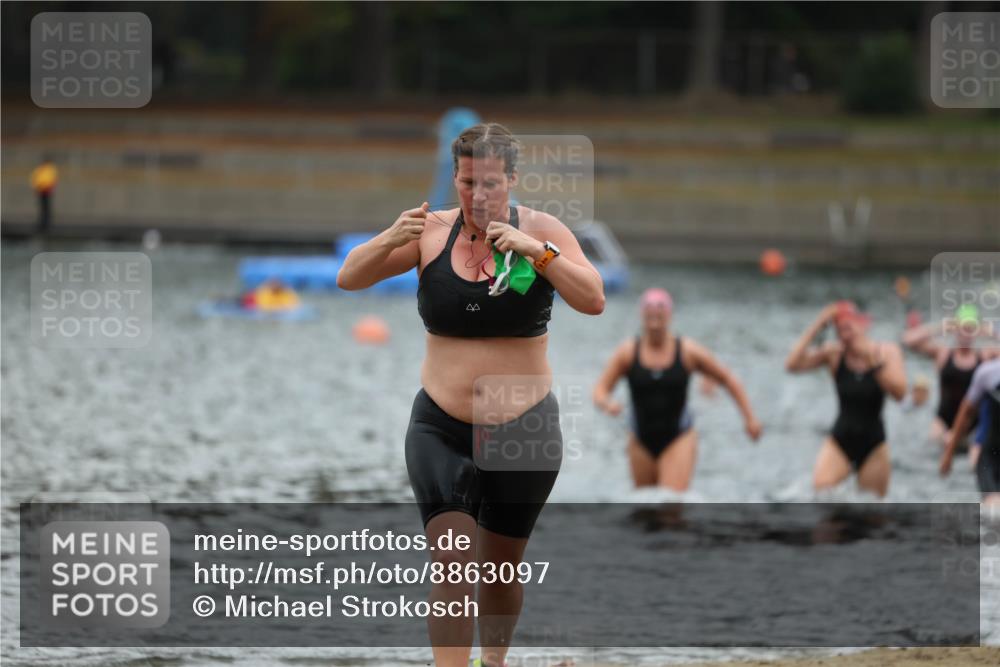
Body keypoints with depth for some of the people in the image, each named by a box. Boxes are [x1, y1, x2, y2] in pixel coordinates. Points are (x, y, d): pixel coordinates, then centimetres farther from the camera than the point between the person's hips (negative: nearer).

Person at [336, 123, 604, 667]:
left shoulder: (541, 231, -5)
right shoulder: (431, 232, -2)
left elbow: (593, 301, -15)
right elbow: (348, 278, -3)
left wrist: (538, 252, -27)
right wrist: (391, 240, -22)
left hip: (523, 431, 0)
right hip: (441, 430, 0)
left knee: (502, 567, 14)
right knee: (451, 567, -14)